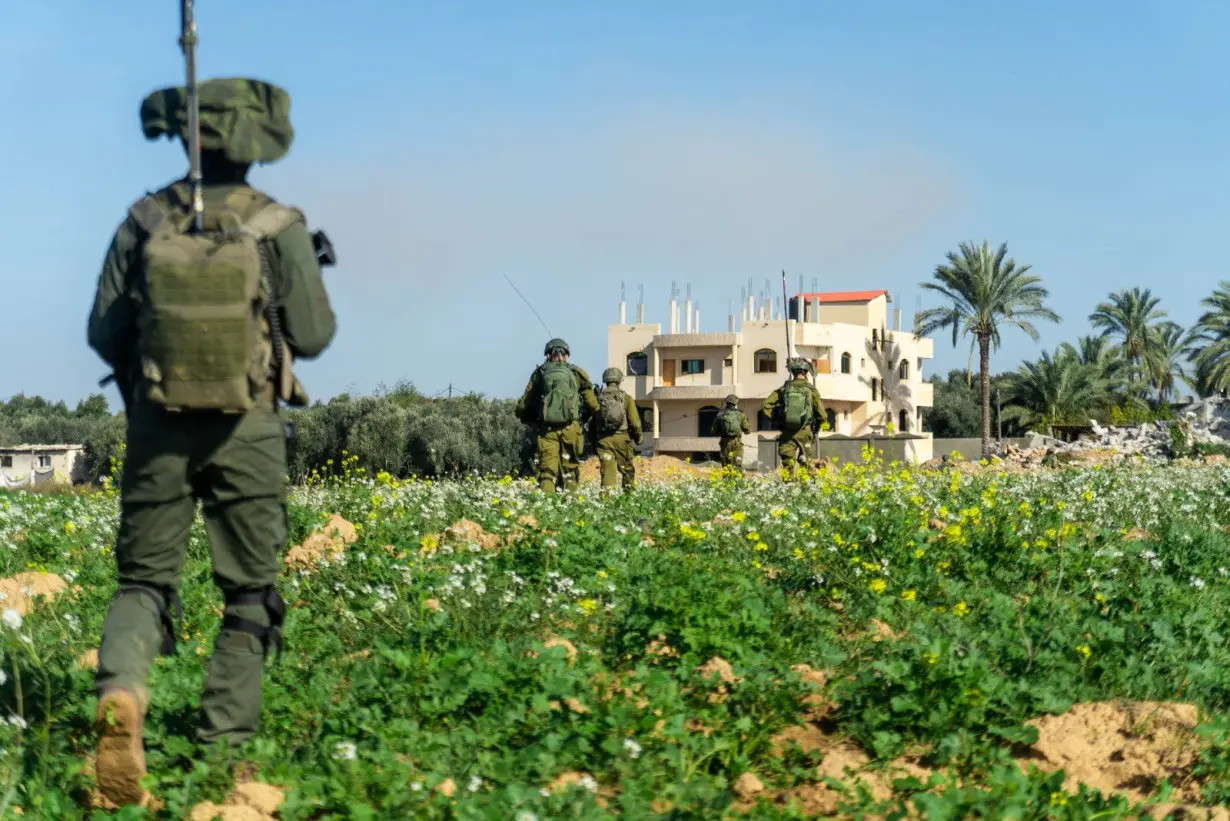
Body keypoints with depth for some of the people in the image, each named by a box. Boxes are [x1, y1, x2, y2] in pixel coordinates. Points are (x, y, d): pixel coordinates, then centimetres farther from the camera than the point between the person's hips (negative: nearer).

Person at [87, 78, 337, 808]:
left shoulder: (145, 222, 0)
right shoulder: (279, 228, -7)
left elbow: (104, 331, 2)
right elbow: (313, 337, -3)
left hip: (158, 426, 2)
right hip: (247, 430, -2)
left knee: (144, 578, 9)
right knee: (249, 593, 11)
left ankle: (121, 691, -20)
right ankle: (225, 745, 9)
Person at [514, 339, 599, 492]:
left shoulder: (539, 374, 9)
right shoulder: (577, 373, 7)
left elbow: (522, 408, 9)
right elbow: (593, 405, 6)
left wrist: (532, 422, 26)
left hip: (546, 429, 0)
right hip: (570, 428, 0)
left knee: (547, 470, 0)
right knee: (570, 471, 8)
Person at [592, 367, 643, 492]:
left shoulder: (598, 398, 5)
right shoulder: (626, 398, 0)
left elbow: (592, 420, 7)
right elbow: (634, 421, -2)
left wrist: (593, 439, 17)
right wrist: (638, 436, 13)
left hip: (603, 438, 1)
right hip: (621, 437, -1)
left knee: (607, 468, -1)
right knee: (627, 469, 10)